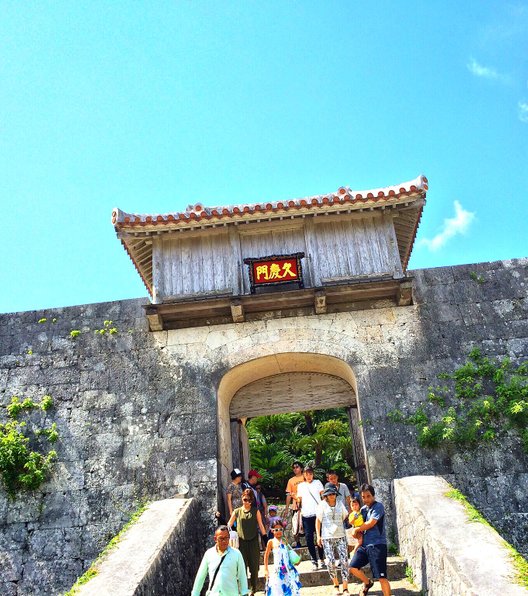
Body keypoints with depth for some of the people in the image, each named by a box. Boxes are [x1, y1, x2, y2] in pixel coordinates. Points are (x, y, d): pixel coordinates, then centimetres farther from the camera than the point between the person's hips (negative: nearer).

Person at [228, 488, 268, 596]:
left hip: (253, 541, 0)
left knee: (254, 565, 7)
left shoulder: (255, 511, 1)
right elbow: (229, 525, 2)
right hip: (241, 541, 0)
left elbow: (260, 525, 1)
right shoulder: (237, 511, 1)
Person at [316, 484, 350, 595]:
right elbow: (318, 521, 3)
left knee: (344, 560, -7)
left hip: (340, 536, 2)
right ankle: (336, 585, 16)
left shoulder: (340, 504, 7)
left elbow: (346, 518, 16)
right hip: (327, 537, -2)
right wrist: (318, 536, -2)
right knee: (330, 561, -7)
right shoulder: (322, 505, 0)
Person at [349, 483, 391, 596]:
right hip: (365, 544, 7)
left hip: (377, 545, -7)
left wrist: (357, 529, -1)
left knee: (381, 577, -7)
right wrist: (358, 533, -7)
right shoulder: (363, 509, 13)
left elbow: (370, 523, -16)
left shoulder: (378, 506, -9)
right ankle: (367, 583, 31)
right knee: (353, 567, 5)